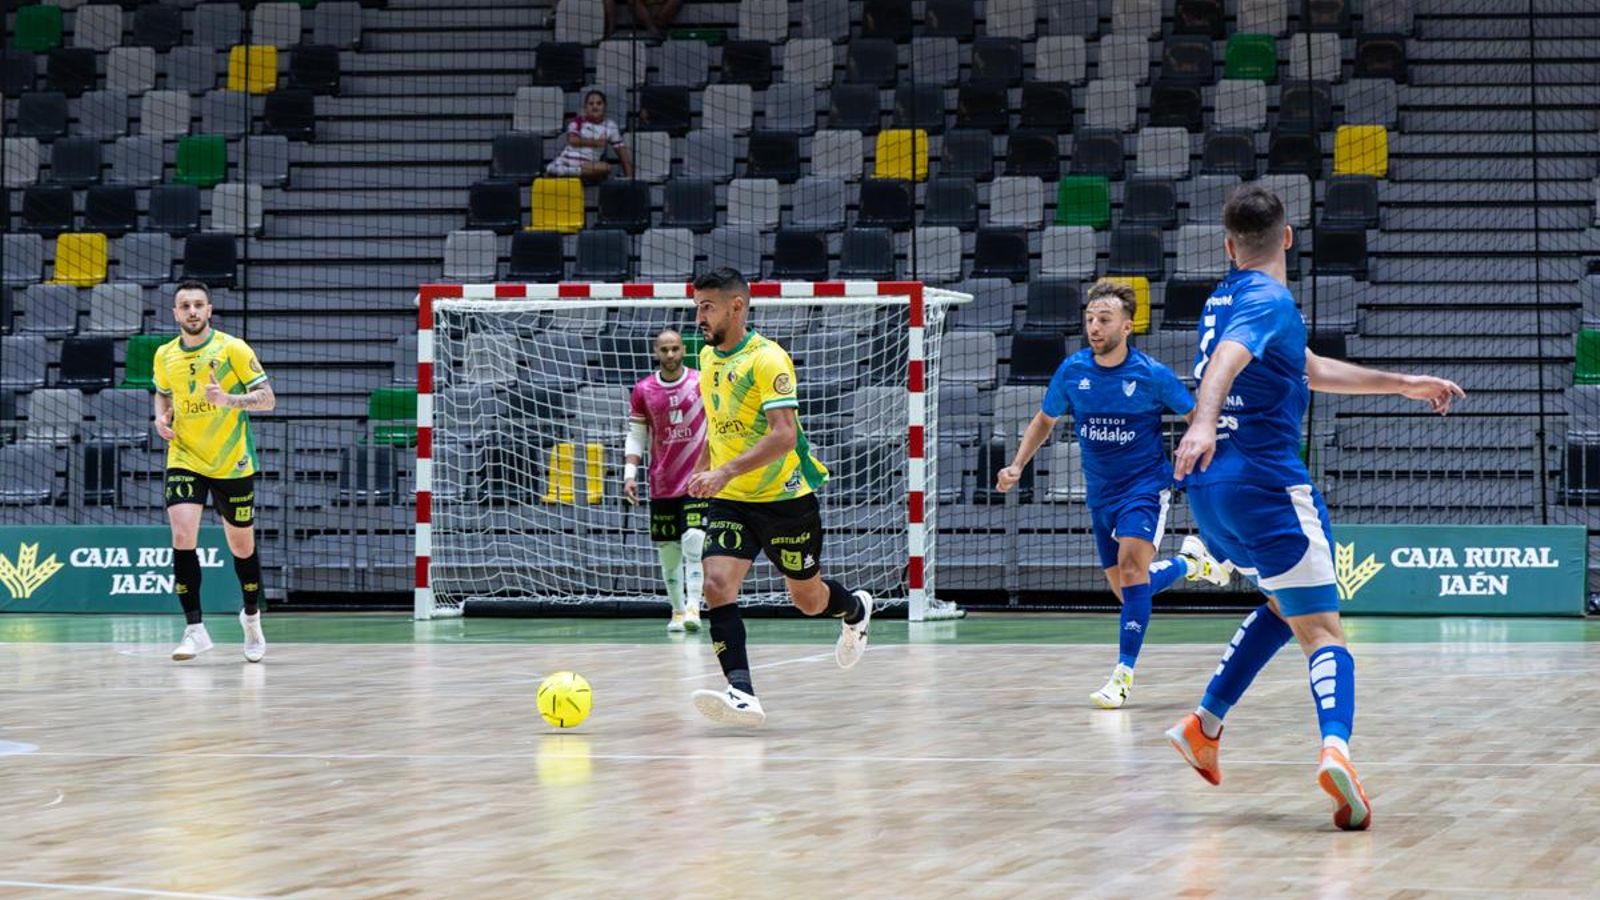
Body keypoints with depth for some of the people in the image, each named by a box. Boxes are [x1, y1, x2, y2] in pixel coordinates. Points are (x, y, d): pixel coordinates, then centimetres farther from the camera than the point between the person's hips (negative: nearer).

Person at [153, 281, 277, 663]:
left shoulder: (233, 349, -10)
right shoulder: (165, 355, 2)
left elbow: (267, 398, -10)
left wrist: (229, 400, -27)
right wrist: (161, 417, -1)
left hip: (232, 465, -2)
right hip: (184, 460, 2)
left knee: (242, 546, 10)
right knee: (183, 537, -18)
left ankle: (251, 616, 35)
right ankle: (194, 628, -13)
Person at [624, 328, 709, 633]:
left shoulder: (703, 384, 0)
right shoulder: (643, 391, 5)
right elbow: (636, 437, 8)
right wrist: (629, 474, -2)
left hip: (697, 480, -3)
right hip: (661, 484, 3)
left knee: (694, 541, -16)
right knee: (668, 549, 5)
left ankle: (692, 608, -20)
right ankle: (677, 611, 15)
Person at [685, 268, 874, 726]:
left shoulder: (768, 359, -18)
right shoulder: (707, 357, 6)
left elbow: (783, 435, -28)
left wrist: (725, 472, -36)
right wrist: (702, 469, 19)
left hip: (786, 499, -5)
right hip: (730, 501, 5)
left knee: (808, 599, 11)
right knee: (717, 585, -19)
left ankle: (856, 610, 47)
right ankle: (742, 693, -25)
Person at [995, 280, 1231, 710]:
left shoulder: (1152, 375, -13)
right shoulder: (1072, 371, -4)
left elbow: (1196, 417, 0)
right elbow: (1044, 421, 12)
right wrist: (1017, 466, 1)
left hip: (1145, 484, -5)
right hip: (1100, 493, 5)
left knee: (1131, 565, -26)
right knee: (1127, 592, 9)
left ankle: (1124, 673, -22)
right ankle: (1190, 562, 38)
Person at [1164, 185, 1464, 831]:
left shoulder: (1227, 298, 19)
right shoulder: (1270, 300, -9)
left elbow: (1313, 372, 31)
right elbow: (1225, 360, -31)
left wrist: (1402, 384, 36)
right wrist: (1203, 422, -49)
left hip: (1211, 488, 8)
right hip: (1265, 485, -8)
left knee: (1285, 605, 28)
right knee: (1321, 631, -10)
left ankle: (1204, 724, 20)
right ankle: (1335, 748, -35)